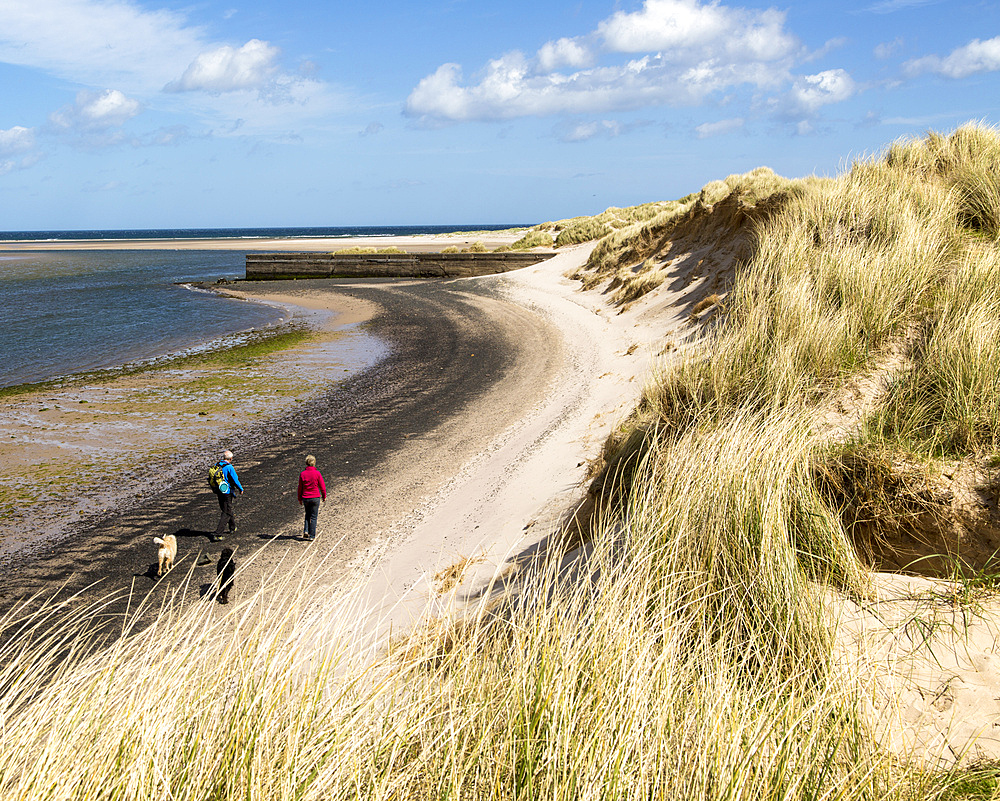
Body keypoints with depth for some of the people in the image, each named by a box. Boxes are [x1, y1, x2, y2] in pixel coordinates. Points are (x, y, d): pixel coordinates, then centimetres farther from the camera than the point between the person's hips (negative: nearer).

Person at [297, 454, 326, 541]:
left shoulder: (302, 474, -4)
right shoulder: (317, 473, -11)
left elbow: (300, 488, 4)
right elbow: (322, 486, -5)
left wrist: (299, 499, 15)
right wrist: (324, 496, 11)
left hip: (305, 498, 2)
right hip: (315, 497, -2)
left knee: (307, 515, 21)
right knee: (313, 517, 6)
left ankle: (306, 531, 6)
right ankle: (312, 536, 7)